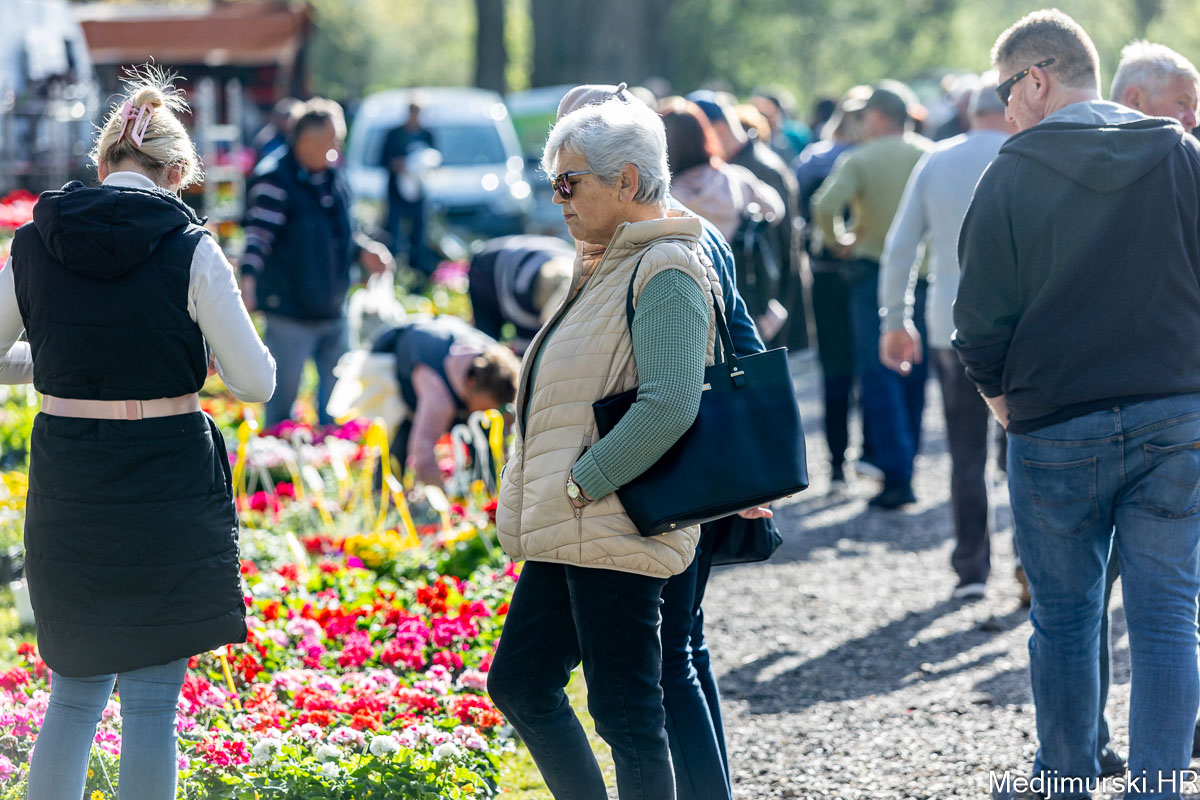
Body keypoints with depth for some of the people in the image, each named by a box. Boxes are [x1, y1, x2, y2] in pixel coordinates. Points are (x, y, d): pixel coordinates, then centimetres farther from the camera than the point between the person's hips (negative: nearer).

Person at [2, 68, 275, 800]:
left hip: (66, 488, 3)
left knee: (75, 693, 17)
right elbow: (255, 383, -6)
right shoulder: (191, 251, -9)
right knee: (152, 702, 4)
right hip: (169, 485, -3)